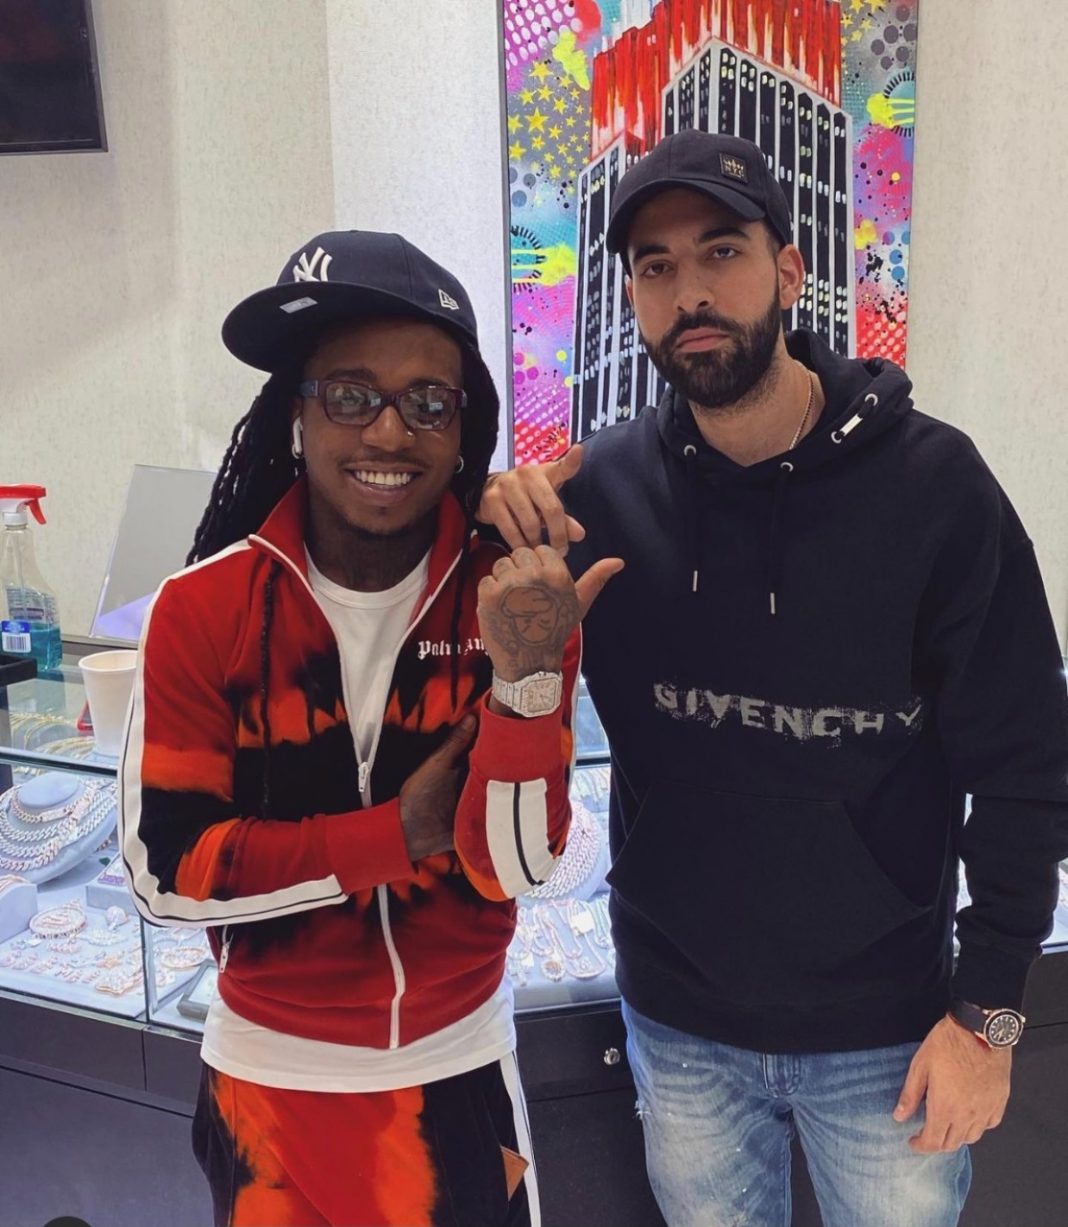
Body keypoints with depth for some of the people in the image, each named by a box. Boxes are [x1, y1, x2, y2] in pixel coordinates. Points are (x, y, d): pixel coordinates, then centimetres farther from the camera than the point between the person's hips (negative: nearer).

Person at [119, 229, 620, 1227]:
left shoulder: (517, 595, -13)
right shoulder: (202, 608, -15)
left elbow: (513, 863, -17)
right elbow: (164, 870, -13)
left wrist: (527, 674, -33)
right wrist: (400, 832, -18)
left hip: (458, 1069, 0)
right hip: (270, 1074, 0)